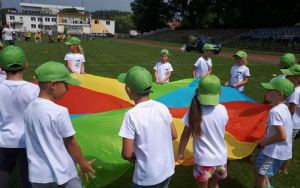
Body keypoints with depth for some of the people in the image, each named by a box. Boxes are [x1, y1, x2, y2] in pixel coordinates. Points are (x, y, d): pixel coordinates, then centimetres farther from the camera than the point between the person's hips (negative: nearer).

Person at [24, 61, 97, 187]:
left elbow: (33, 141, 6)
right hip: (63, 172, -5)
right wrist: (83, 164, 1)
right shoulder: (60, 112, -22)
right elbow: (70, 143, -13)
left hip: (38, 174, 6)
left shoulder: (28, 110, -4)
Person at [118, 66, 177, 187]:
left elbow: (126, 154, -19)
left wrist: (131, 158, 2)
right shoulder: (162, 108, -9)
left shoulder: (131, 116, -23)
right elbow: (174, 135, 4)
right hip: (167, 172, 5)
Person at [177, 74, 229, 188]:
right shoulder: (222, 109, -10)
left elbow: (185, 135, -11)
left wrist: (180, 153, 3)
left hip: (204, 160, -2)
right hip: (221, 158, 3)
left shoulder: (194, 111, -17)